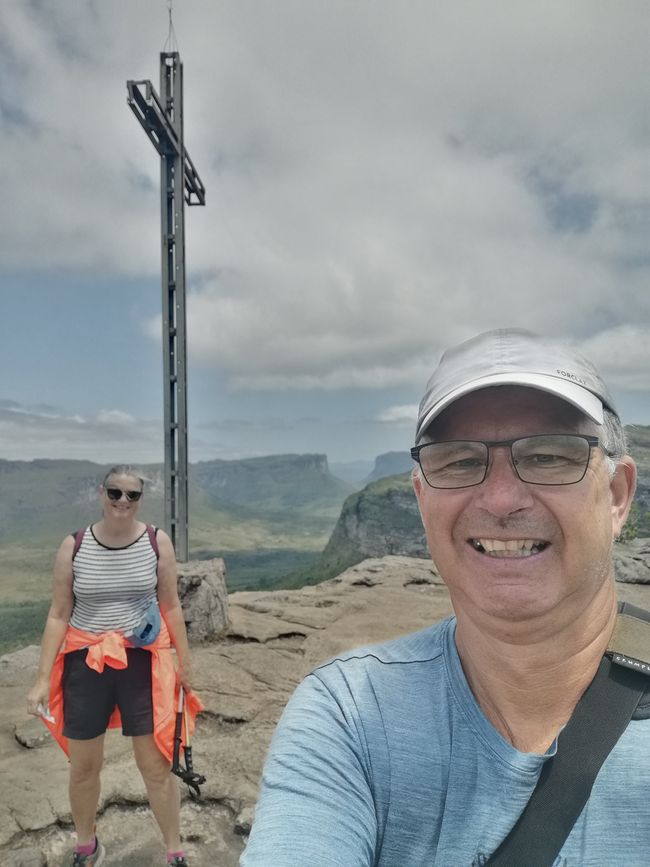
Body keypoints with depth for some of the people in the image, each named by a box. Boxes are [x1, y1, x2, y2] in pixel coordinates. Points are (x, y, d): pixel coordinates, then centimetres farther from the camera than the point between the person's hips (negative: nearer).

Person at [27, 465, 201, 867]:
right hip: (85, 663, 1)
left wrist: (184, 663, 5)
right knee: (84, 766, 17)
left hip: (143, 661, -1)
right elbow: (59, 616, -1)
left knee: (156, 765, 6)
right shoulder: (74, 546, -6)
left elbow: (171, 606, 1)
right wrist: (43, 678, -4)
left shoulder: (158, 542, -7)